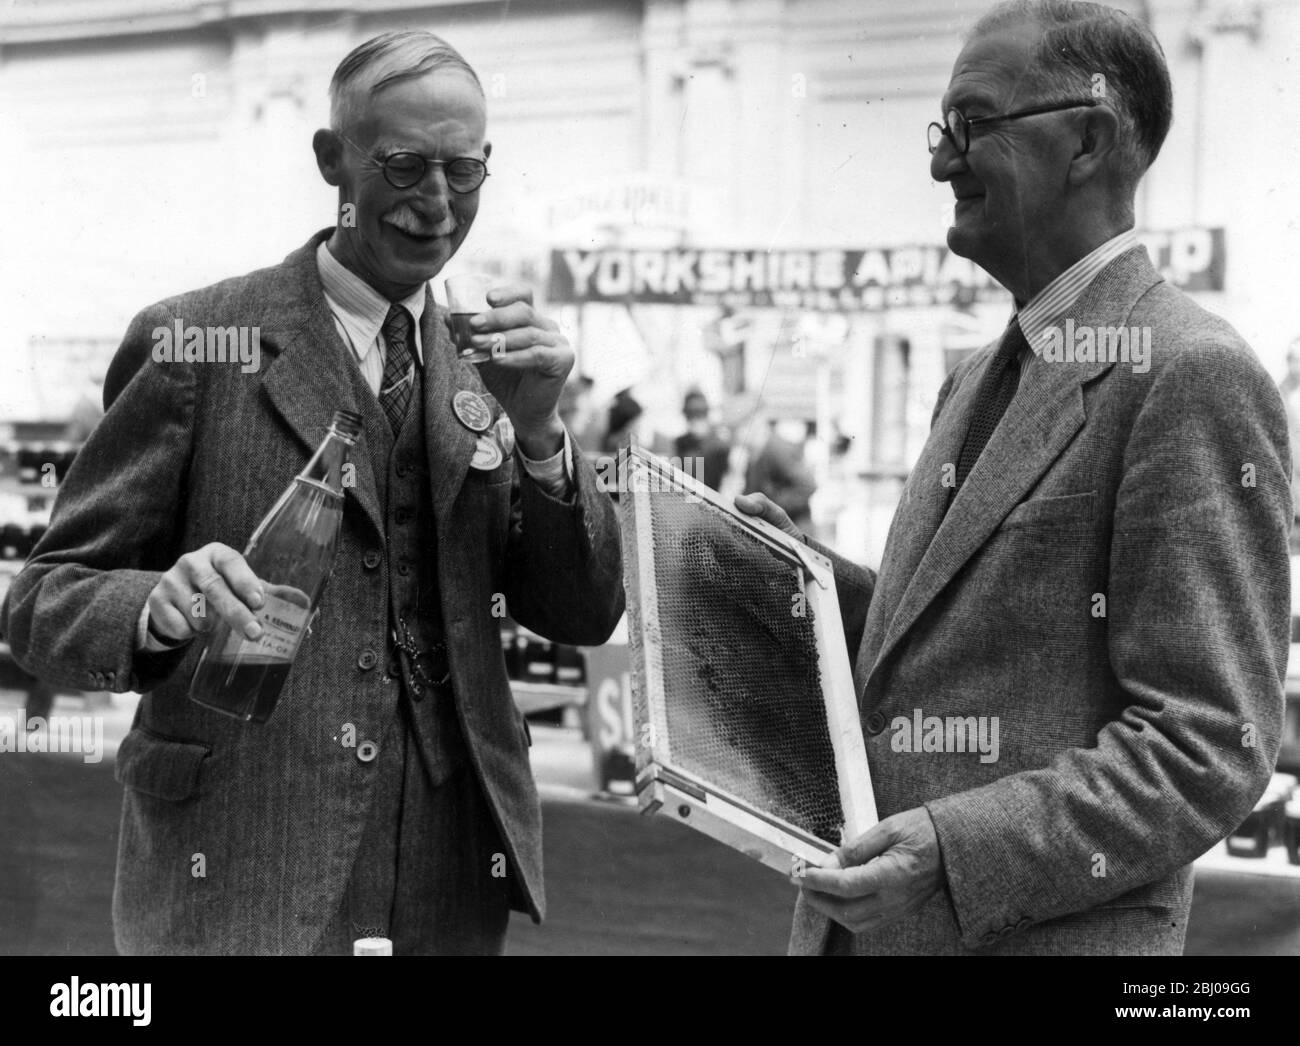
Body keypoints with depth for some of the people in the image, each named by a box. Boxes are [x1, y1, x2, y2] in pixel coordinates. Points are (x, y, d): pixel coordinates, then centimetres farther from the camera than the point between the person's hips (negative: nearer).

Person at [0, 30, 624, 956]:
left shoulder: (483, 363, 10)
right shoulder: (195, 342, -4)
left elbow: (585, 618, 7)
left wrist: (538, 431, -8)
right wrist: (157, 610, -26)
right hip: (238, 882, -4)